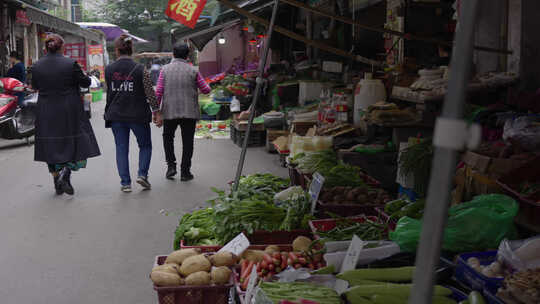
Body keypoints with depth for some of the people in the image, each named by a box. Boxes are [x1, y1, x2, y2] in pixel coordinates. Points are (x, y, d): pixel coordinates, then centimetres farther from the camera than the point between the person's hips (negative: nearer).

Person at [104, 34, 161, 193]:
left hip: (116, 115, 2)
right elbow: (150, 92, -7)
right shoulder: (140, 69, -10)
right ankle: (142, 174, -1)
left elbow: (110, 92, 10)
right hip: (138, 114, -2)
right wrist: (156, 111, 0)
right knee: (145, 145, 15)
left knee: (121, 148, 9)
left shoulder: (108, 70, -1)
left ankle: (125, 182, 7)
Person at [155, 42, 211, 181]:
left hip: (169, 112, 1)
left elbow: (158, 92, -4)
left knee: (168, 137, 21)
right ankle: (185, 171, 9)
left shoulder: (165, 70, 0)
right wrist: (205, 85, 24)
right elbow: (206, 90, 2)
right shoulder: (192, 71, -1)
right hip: (189, 112, -1)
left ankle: (171, 165, 11)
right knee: (187, 141, 8)